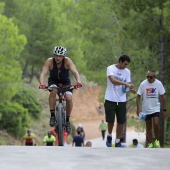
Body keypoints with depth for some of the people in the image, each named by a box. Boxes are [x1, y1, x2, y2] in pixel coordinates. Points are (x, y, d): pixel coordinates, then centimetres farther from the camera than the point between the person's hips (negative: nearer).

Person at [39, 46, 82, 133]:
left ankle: (67, 120, -4)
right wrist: (42, 84, -53)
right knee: (53, 91, -34)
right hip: (53, 81, 0)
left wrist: (78, 81, -56)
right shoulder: (49, 61, -24)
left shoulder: (67, 61, -24)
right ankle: (52, 116, -24)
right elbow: (43, 73, -33)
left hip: (65, 82, 0)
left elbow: (75, 72, -36)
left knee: (69, 98, -24)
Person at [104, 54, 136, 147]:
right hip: (110, 100, -4)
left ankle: (117, 141, 13)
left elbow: (127, 85, 6)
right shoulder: (110, 68, -8)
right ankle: (109, 136, 23)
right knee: (110, 120, -3)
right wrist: (126, 84, -34)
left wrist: (131, 89, -18)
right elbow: (113, 80, -25)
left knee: (121, 122, 2)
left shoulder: (127, 71, 7)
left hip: (121, 100, 4)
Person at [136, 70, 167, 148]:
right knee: (148, 127, 7)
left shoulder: (158, 84, -7)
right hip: (146, 109, 1)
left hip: (155, 108, -1)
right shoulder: (143, 84, -9)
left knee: (156, 123, -19)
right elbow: (138, 97, -4)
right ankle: (150, 144, 20)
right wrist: (138, 109, -11)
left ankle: (156, 140, 2)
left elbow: (162, 97, 0)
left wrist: (164, 110, 0)